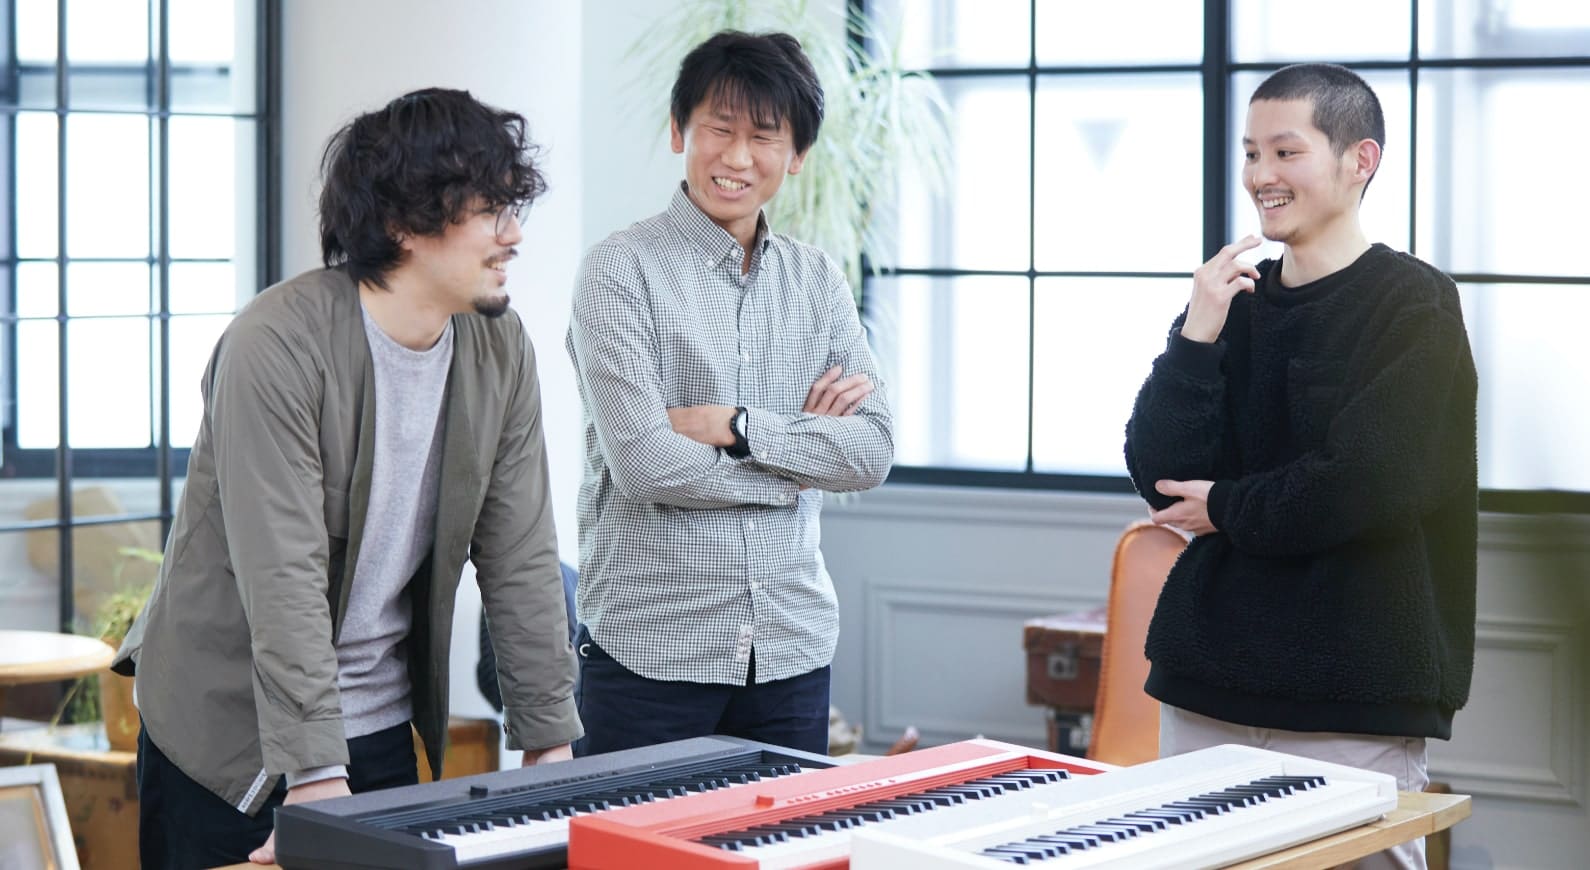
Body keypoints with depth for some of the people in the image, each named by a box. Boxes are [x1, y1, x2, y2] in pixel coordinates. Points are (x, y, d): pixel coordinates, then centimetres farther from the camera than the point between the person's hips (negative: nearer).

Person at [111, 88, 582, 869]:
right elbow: (283, 578, -27)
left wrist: (551, 747, -3)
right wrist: (315, 782, -30)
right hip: (226, 732, -5)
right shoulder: (277, 345, -21)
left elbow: (520, 558, 0)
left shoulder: (500, 350, -2)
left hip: (380, 729, 6)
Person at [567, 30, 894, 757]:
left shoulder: (817, 281, 9)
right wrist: (800, 458, -5)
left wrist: (737, 426, -13)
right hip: (652, 650, -5)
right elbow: (643, 464, -16)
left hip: (793, 646, 5)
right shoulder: (623, 269, -6)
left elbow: (873, 451, 0)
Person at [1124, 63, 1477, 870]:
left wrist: (1227, 508, -4)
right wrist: (1197, 335, -8)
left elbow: (1366, 486, -17)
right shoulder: (1235, 299, 10)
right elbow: (1159, 480, 2)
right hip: (1206, 683, 5)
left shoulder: (1415, 308, -5)